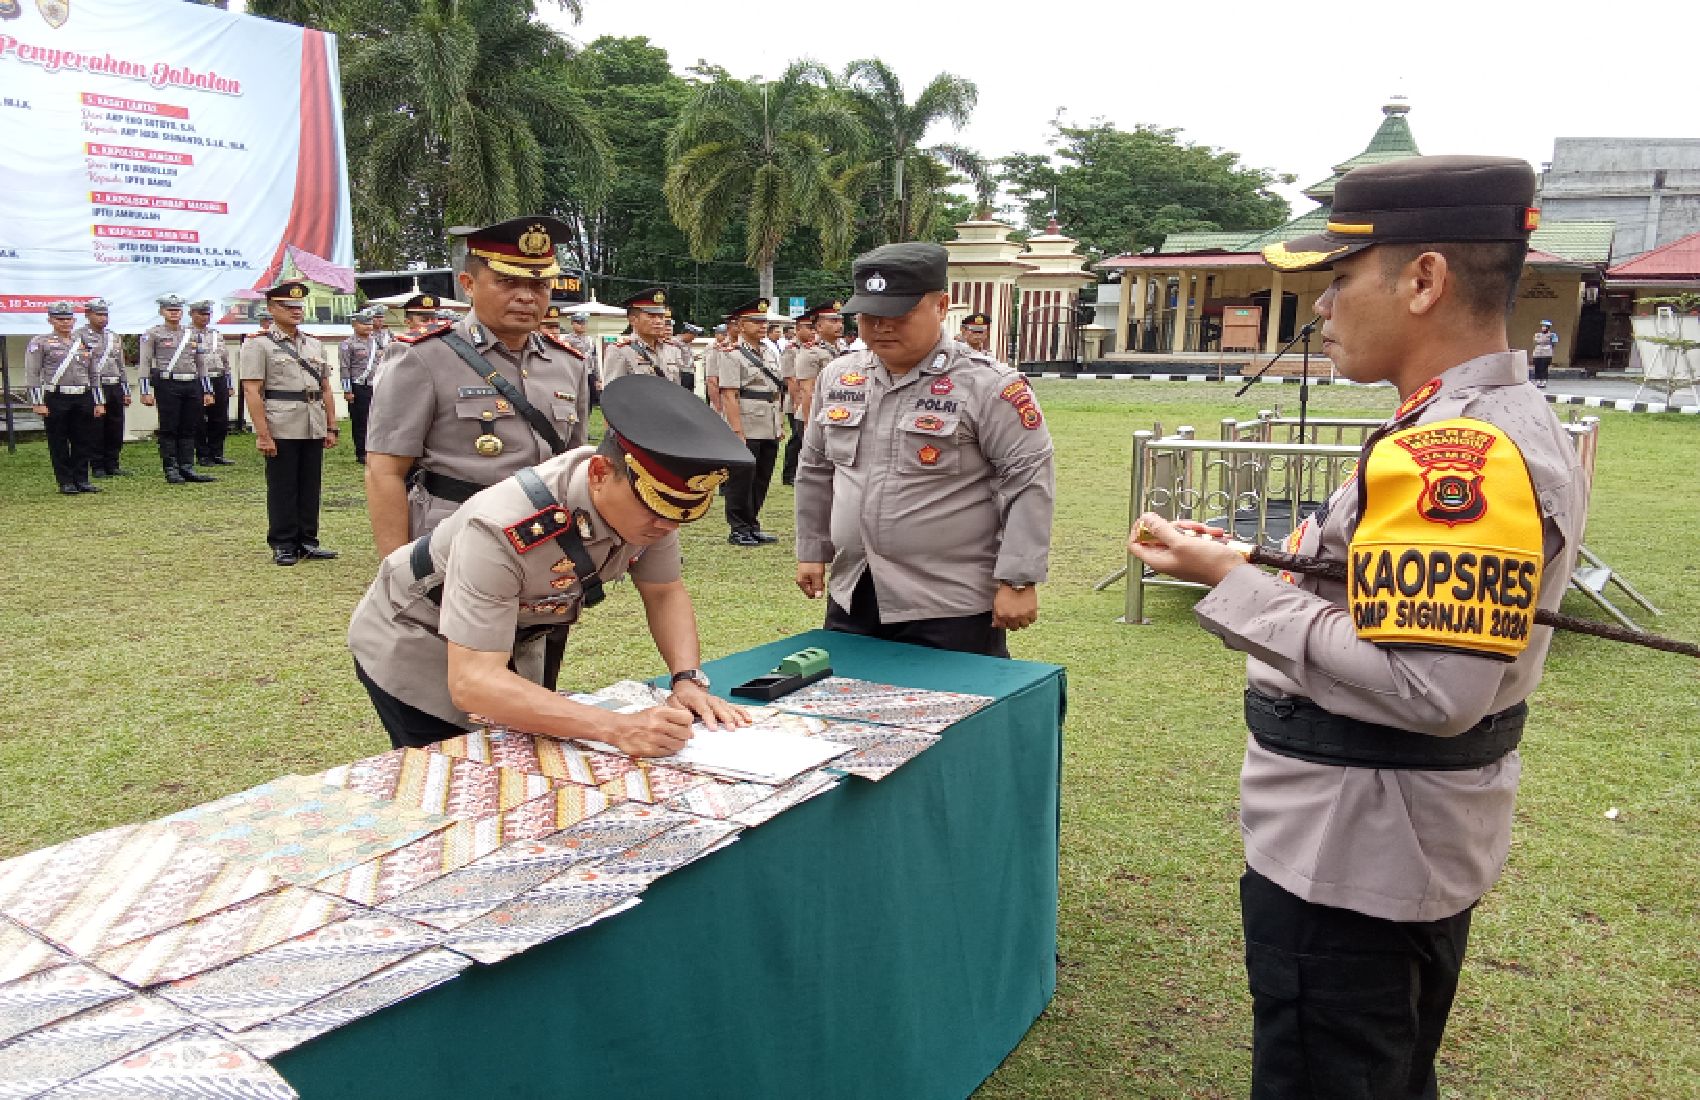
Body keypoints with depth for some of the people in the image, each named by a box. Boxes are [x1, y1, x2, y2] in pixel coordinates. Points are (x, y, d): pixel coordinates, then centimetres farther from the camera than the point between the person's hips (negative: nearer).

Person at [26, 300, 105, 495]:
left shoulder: (84, 344, 16)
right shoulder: (40, 343, 2)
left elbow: (94, 375, 18)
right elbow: (32, 375, -3)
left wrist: (99, 402, 12)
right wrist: (38, 403, -11)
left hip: (83, 399, 4)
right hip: (56, 400, -4)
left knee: (84, 442, 5)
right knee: (59, 444, 1)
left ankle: (82, 479, 13)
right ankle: (66, 482, 7)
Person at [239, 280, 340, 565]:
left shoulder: (315, 346, 16)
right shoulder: (258, 345, -2)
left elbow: (326, 390, 17)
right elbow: (252, 392, -8)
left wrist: (331, 428, 10)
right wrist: (262, 434, -15)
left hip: (314, 430, 5)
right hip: (281, 431, -5)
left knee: (311, 487, 9)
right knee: (282, 488, 1)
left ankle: (308, 541, 18)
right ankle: (283, 546, 10)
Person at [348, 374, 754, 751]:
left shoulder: (651, 497, -22)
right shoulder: (502, 529, -41)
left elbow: (665, 593, -7)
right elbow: (471, 682, -44)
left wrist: (688, 681, -25)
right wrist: (617, 728, -52)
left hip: (513, 634, 6)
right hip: (411, 645, -5)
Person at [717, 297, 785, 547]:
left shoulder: (771, 352, 14)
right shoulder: (732, 355, -8)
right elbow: (729, 396, -14)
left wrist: (779, 423, 15)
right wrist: (737, 431, -20)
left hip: (770, 430, 7)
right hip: (746, 430, -7)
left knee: (761, 481, 12)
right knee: (742, 480, 1)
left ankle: (752, 525, 23)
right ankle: (738, 529, 10)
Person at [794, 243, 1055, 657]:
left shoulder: (988, 385, -11)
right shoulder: (837, 377, 7)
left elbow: (1029, 482, -12)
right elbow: (815, 471, 18)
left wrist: (1018, 581, -15)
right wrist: (812, 550, 17)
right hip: (850, 599, 6)